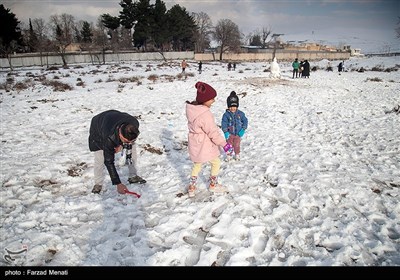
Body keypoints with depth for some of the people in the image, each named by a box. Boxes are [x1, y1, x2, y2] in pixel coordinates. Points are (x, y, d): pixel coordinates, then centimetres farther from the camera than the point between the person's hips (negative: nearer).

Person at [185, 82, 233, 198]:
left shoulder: (192, 109, -4)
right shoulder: (205, 114, -30)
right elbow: (213, 132, -24)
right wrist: (224, 144, -13)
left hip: (195, 144, 8)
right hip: (204, 146, -7)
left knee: (197, 165, 26)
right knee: (216, 163, 18)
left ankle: (191, 188, 32)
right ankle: (213, 185, 34)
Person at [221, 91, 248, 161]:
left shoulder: (240, 114, -7)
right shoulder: (226, 114, -13)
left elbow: (245, 121, -1)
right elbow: (224, 124, -13)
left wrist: (243, 129, -10)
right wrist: (225, 132, -20)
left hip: (238, 133, 1)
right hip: (230, 134, -1)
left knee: (237, 145, 15)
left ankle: (237, 155, 35)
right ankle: (229, 155, 28)